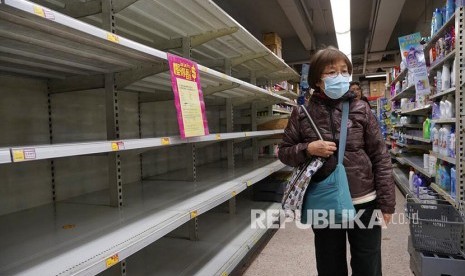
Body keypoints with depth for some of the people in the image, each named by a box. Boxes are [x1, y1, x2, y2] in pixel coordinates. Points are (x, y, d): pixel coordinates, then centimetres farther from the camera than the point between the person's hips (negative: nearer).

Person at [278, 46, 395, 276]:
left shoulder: (361, 110, -3)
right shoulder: (302, 114, -4)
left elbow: (381, 158, -1)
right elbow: (284, 152, 3)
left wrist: (386, 202, -2)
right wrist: (308, 149, -16)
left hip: (364, 203, 0)